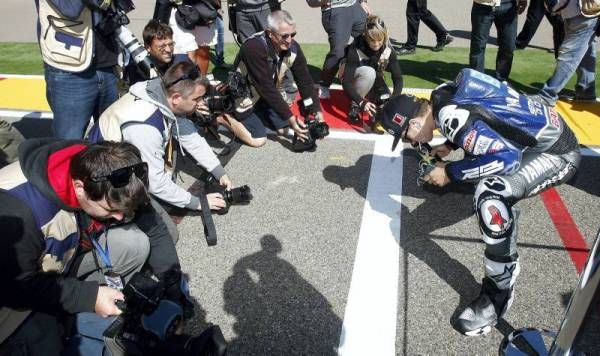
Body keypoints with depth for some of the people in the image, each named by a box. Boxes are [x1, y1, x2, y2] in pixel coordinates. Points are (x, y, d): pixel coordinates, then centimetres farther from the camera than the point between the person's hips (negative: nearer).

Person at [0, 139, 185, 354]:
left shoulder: (102, 176, -21)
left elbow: (154, 229, -11)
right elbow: (20, 285, -25)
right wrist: (88, 296, -28)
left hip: (69, 252, 6)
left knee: (136, 243, -18)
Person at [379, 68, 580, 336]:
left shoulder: (451, 117, -28)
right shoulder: (444, 94, -2)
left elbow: (506, 157, -31)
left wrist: (450, 172, -22)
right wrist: (451, 146, 10)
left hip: (557, 151, -10)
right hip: (536, 130, 10)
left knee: (491, 194, -31)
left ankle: (499, 293, -15)